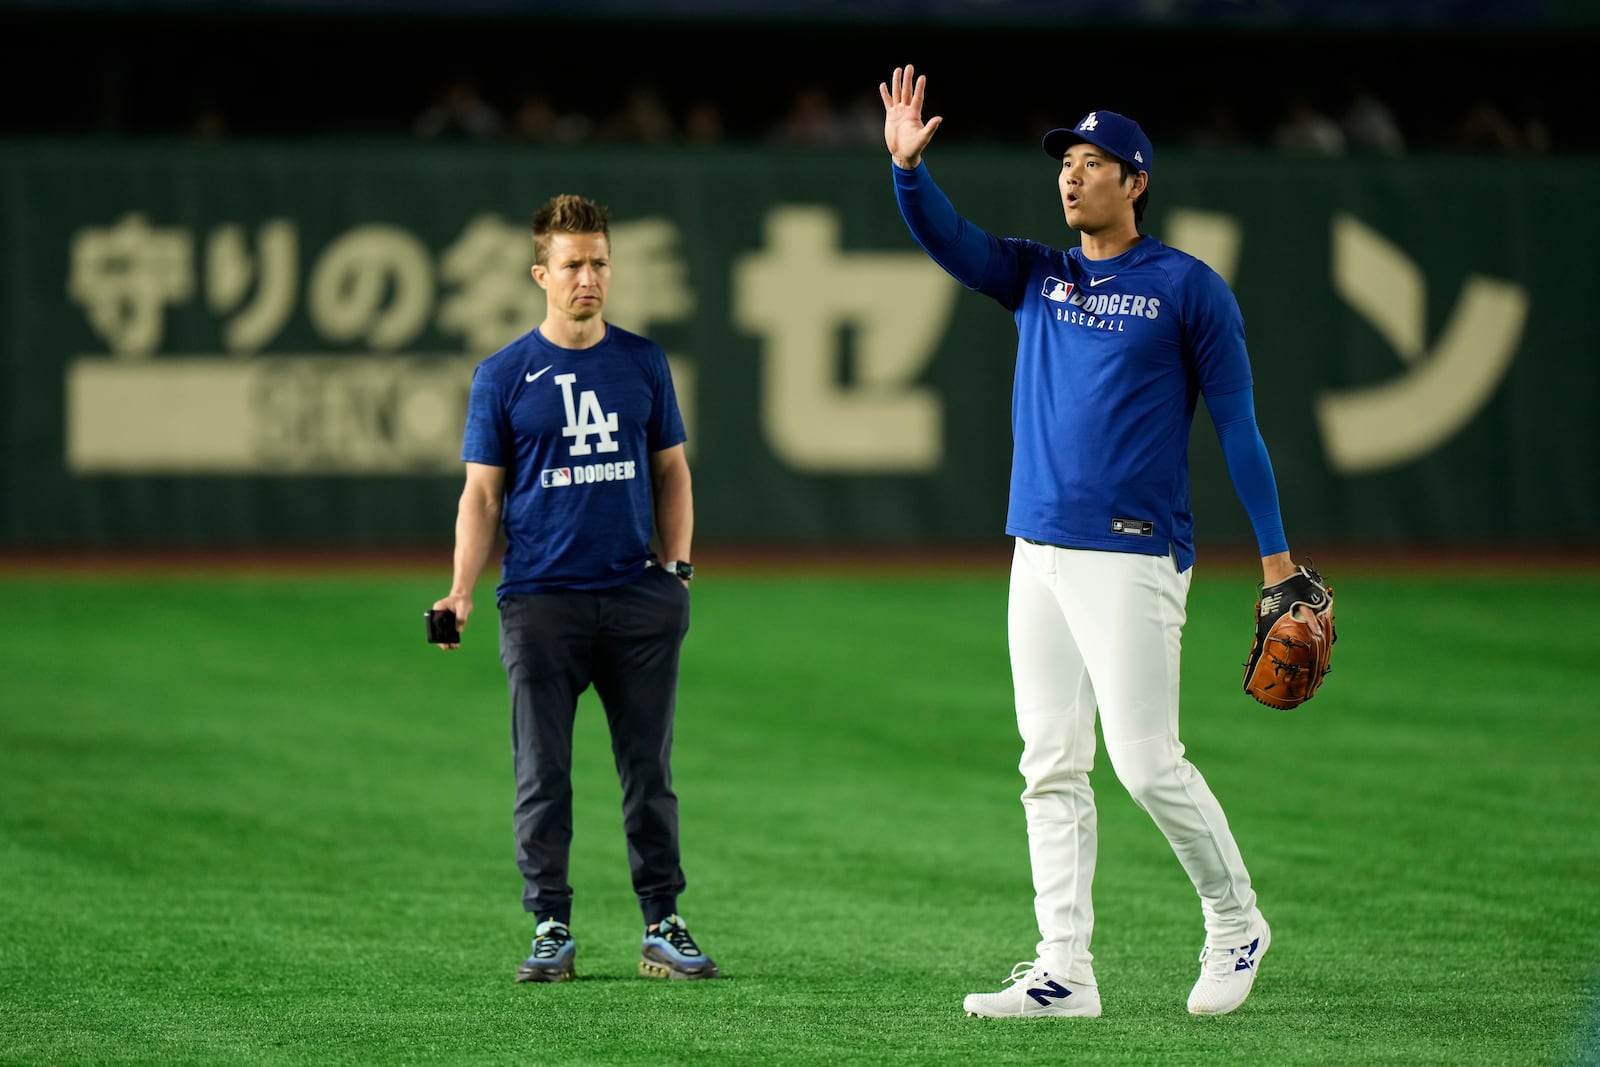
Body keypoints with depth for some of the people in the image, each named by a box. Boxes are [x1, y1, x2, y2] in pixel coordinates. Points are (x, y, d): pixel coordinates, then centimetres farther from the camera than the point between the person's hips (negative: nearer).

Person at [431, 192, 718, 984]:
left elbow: (671, 472, 17)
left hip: (639, 599, 2)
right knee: (543, 774, 0)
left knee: (649, 770, 4)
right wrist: (460, 594, -8)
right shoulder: (503, 376, 4)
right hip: (541, 602, -2)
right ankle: (550, 932, 7)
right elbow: (481, 493, 3)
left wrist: (675, 565, 4)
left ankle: (663, 929, 10)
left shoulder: (643, 363, 10)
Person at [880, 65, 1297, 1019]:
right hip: (1039, 550, 6)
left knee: (1146, 761, -8)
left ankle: (1237, 923, 12)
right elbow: (946, 238, -1)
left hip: (1135, 555, -6)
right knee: (1051, 767, 4)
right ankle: (1065, 971, 6)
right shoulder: (1037, 277, 14)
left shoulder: (1189, 287, -1)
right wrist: (908, 166, -21)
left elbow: (1237, 423, -3)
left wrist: (1277, 553, -6)